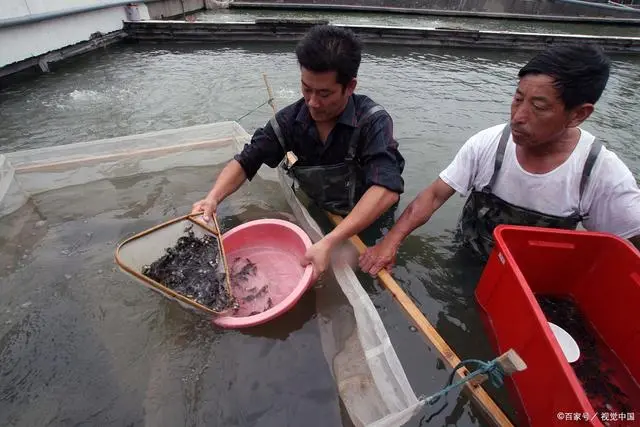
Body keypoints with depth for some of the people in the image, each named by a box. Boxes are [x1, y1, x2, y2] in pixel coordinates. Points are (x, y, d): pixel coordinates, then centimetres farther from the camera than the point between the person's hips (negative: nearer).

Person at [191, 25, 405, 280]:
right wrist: (213, 198, -27)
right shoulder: (289, 120, -15)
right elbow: (245, 162, -8)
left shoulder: (373, 122, -27)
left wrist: (329, 243, -49)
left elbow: (386, 189, -40)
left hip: (368, 222, -3)